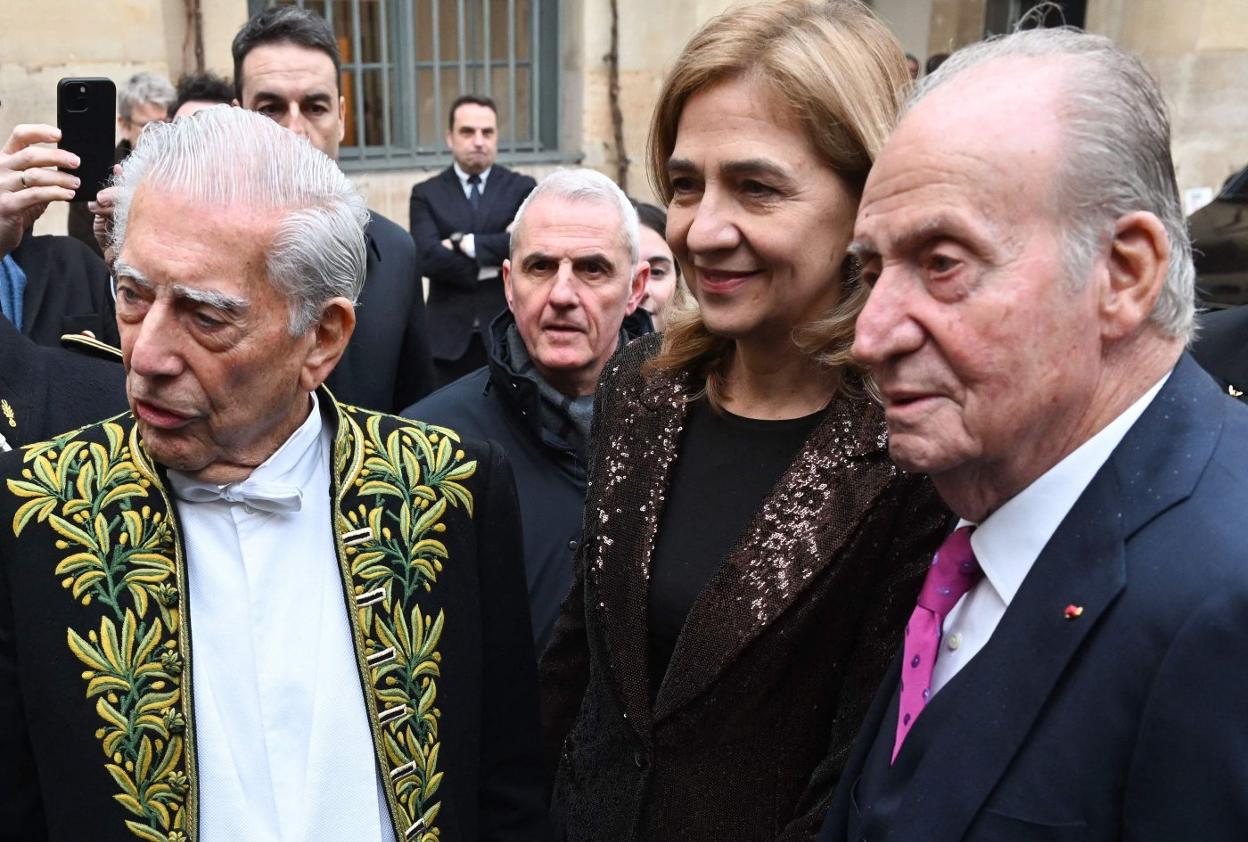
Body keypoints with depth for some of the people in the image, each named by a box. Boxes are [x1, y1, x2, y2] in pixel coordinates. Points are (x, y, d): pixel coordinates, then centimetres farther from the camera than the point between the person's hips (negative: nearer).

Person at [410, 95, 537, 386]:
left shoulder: (522, 188, 6)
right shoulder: (426, 194, 5)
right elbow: (428, 256, -10)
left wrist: (466, 243, -11)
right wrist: (494, 263, -11)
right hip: (448, 337, 0)